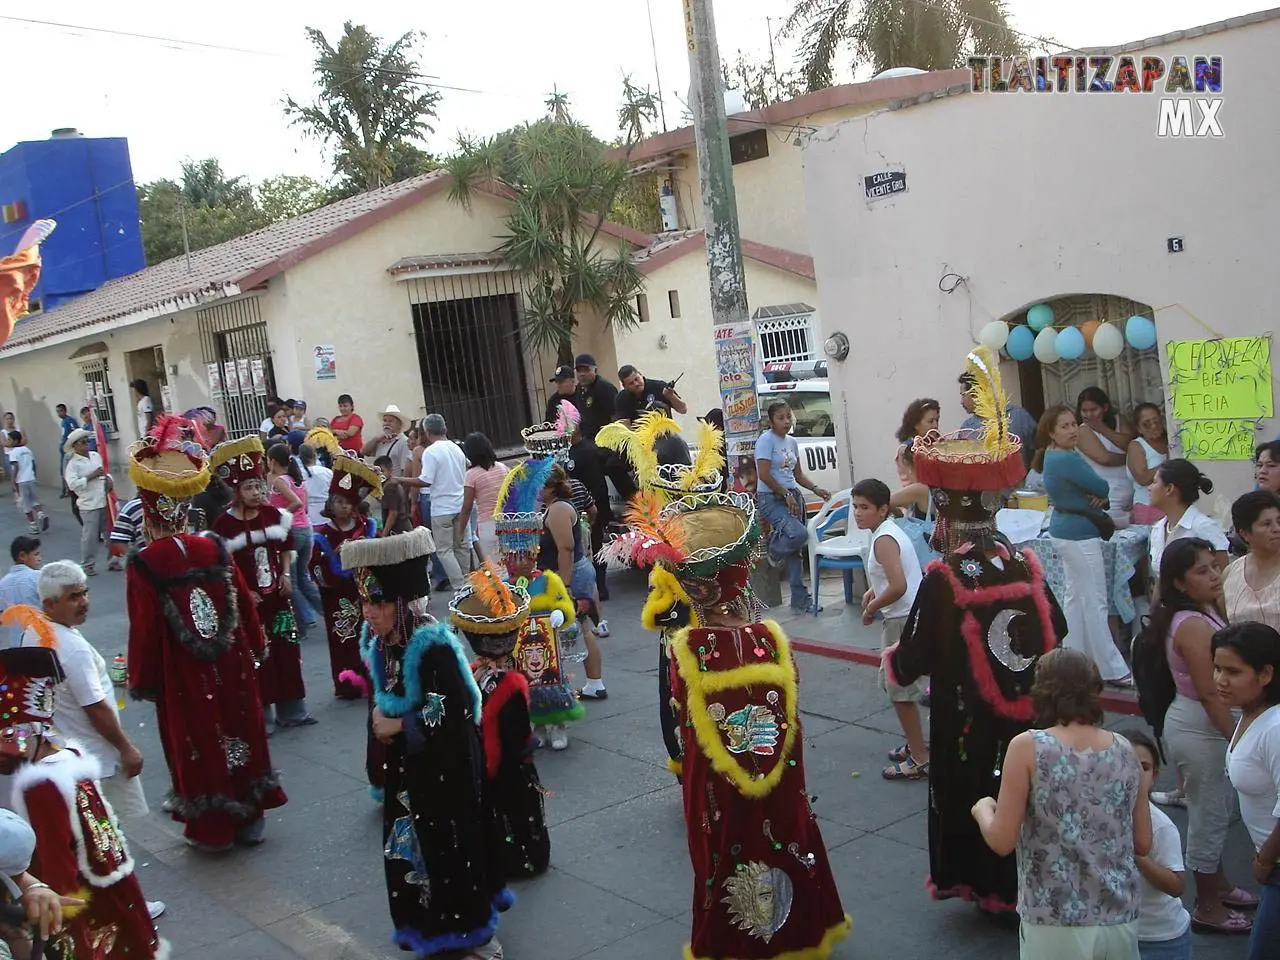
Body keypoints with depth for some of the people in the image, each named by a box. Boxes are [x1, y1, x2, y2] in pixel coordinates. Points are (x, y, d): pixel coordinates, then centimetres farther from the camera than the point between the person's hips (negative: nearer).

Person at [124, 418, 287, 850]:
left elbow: (144, 630, -14)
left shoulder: (144, 564, -16)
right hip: (231, 666, 4)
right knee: (240, 733, 16)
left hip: (182, 674, -3)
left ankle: (211, 828, 22)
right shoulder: (214, 548, -5)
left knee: (197, 746, 11)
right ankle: (250, 819, 29)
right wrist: (255, 649, 17)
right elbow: (245, 603, 2)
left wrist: (142, 680, -1)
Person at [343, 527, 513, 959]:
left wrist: (399, 726, -19)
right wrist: (379, 721, -6)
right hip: (405, 762, 8)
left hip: (445, 763, -8)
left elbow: (453, 713, -27)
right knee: (407, 839, 15)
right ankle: (426, 923, 32)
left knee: (449, 841, 2)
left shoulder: (433, 647, -24)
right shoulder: (379, 646, 1)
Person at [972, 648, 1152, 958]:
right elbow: (1143, 844, 9)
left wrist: (982, 810, 9)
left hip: (1057, 926, -4)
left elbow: (1002, 841, -10)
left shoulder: (1028, 747, -10)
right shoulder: (1125, 751, 2)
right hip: (1120, 921, 4)